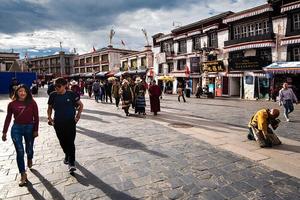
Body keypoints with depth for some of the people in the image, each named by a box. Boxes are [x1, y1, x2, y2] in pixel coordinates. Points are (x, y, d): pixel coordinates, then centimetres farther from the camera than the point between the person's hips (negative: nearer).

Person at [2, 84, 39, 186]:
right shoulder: (12, 104, -3)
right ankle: (23, 175, 9)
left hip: (29, 128, 0)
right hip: (16, 129, 1)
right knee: (20, 152, -1)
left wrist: (36, 130, -4)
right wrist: (4, 132, 5)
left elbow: (36, 117, -4)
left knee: (29, 149, 15)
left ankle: (29, 159, 53)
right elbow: (8, 118, 4)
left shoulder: (32, 103, -7)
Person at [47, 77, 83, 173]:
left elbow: (80, 105, 5)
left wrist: (78, 116, -1)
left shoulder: (71, 94, -7)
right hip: (58, 123, 3)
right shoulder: (53, 95, -1)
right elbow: (49, 108, 14)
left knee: (70, 142, -5)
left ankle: (71, 163, 1)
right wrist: (49, 117, 2)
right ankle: (67, 155, 41)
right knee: (62, 142, 15)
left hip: (70, 122, -3)